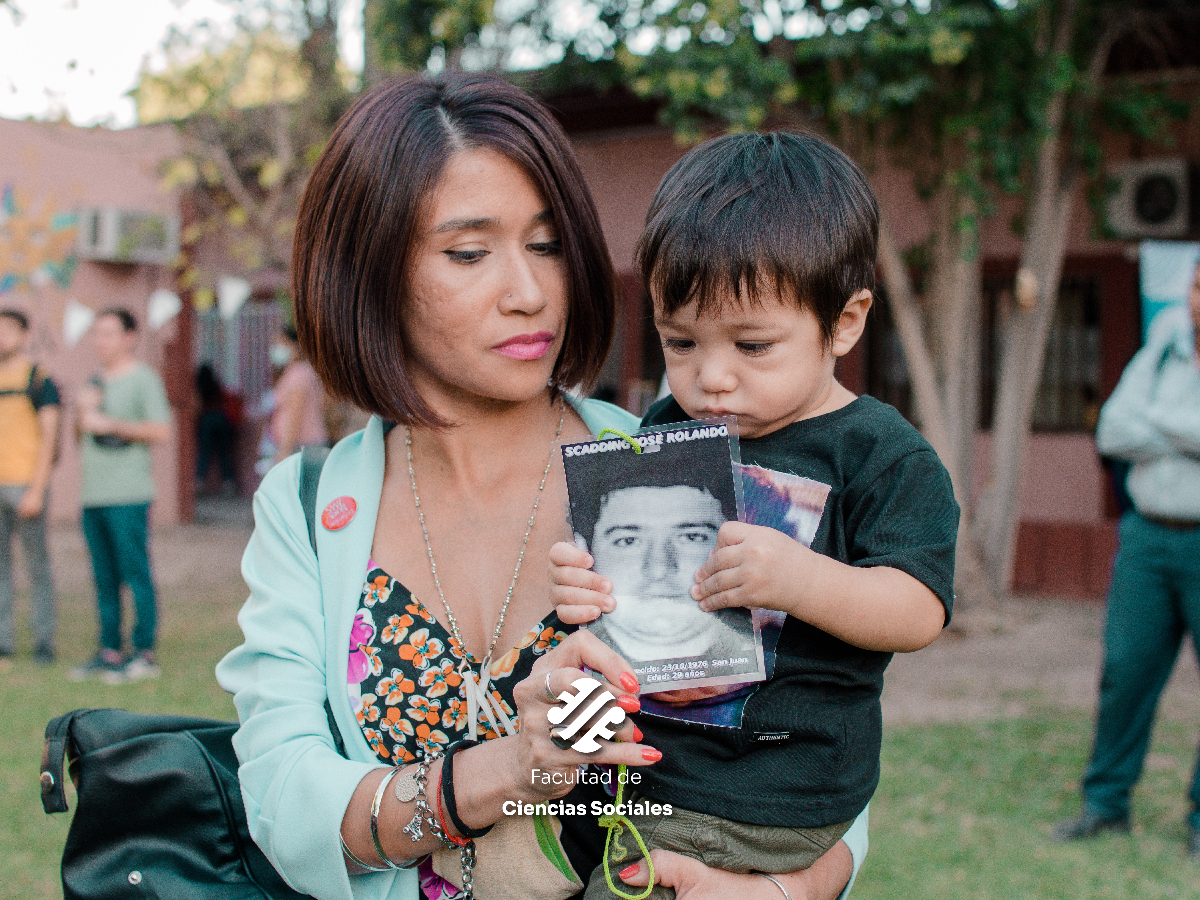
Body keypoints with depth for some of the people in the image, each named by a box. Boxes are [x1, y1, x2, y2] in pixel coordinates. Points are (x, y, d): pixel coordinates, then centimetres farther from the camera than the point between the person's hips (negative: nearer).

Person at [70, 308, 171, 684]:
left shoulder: (143, 379, -3)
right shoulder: (95, 379, 20)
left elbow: (161, 431, -13)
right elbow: (81, 433, 26)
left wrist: (110, 424, -13)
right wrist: (82, 412, 5)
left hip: (127, 494, -7)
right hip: (92, 494, 7)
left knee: (136, 574, -7)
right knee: (104, 577, 9)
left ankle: (145, 653, -3)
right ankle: (110, 650, 14)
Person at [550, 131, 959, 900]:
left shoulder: (883, 456, -8)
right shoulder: (665, 431, 8)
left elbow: (920, 613, -15)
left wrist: (801, 580, -33)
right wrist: (585, 582, -11)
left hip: (770, 798, -5)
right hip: (645, 743, 6)